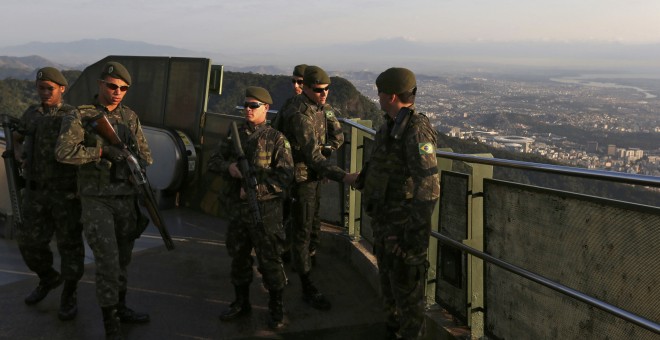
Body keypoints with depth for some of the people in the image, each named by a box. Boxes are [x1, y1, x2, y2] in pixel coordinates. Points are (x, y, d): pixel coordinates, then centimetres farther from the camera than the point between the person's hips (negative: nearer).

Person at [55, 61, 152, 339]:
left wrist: (142, 171, -11)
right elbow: (64, 152, -19)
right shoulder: (80, 116, -6)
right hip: (96, 200, -5)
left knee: (122, 258, 16)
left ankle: (120, 308, 33)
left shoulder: (130, 117, 7)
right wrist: (103, 151, -21)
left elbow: (144, 153, 9)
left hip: (127, 199, 5)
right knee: (107, 261, -9)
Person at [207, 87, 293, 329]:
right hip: (237, 207, 5)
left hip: (265, 209, -5)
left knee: (269, 259, 2)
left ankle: (276, 308, 18)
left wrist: (255, 189, -19)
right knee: (239, 256, 16)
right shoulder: (235, 135, 9)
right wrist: (228, 167, -12)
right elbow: (213, 160, 10)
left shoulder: (276, 139, -5)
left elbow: (285, 176, -11)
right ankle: (241, 302, 33)